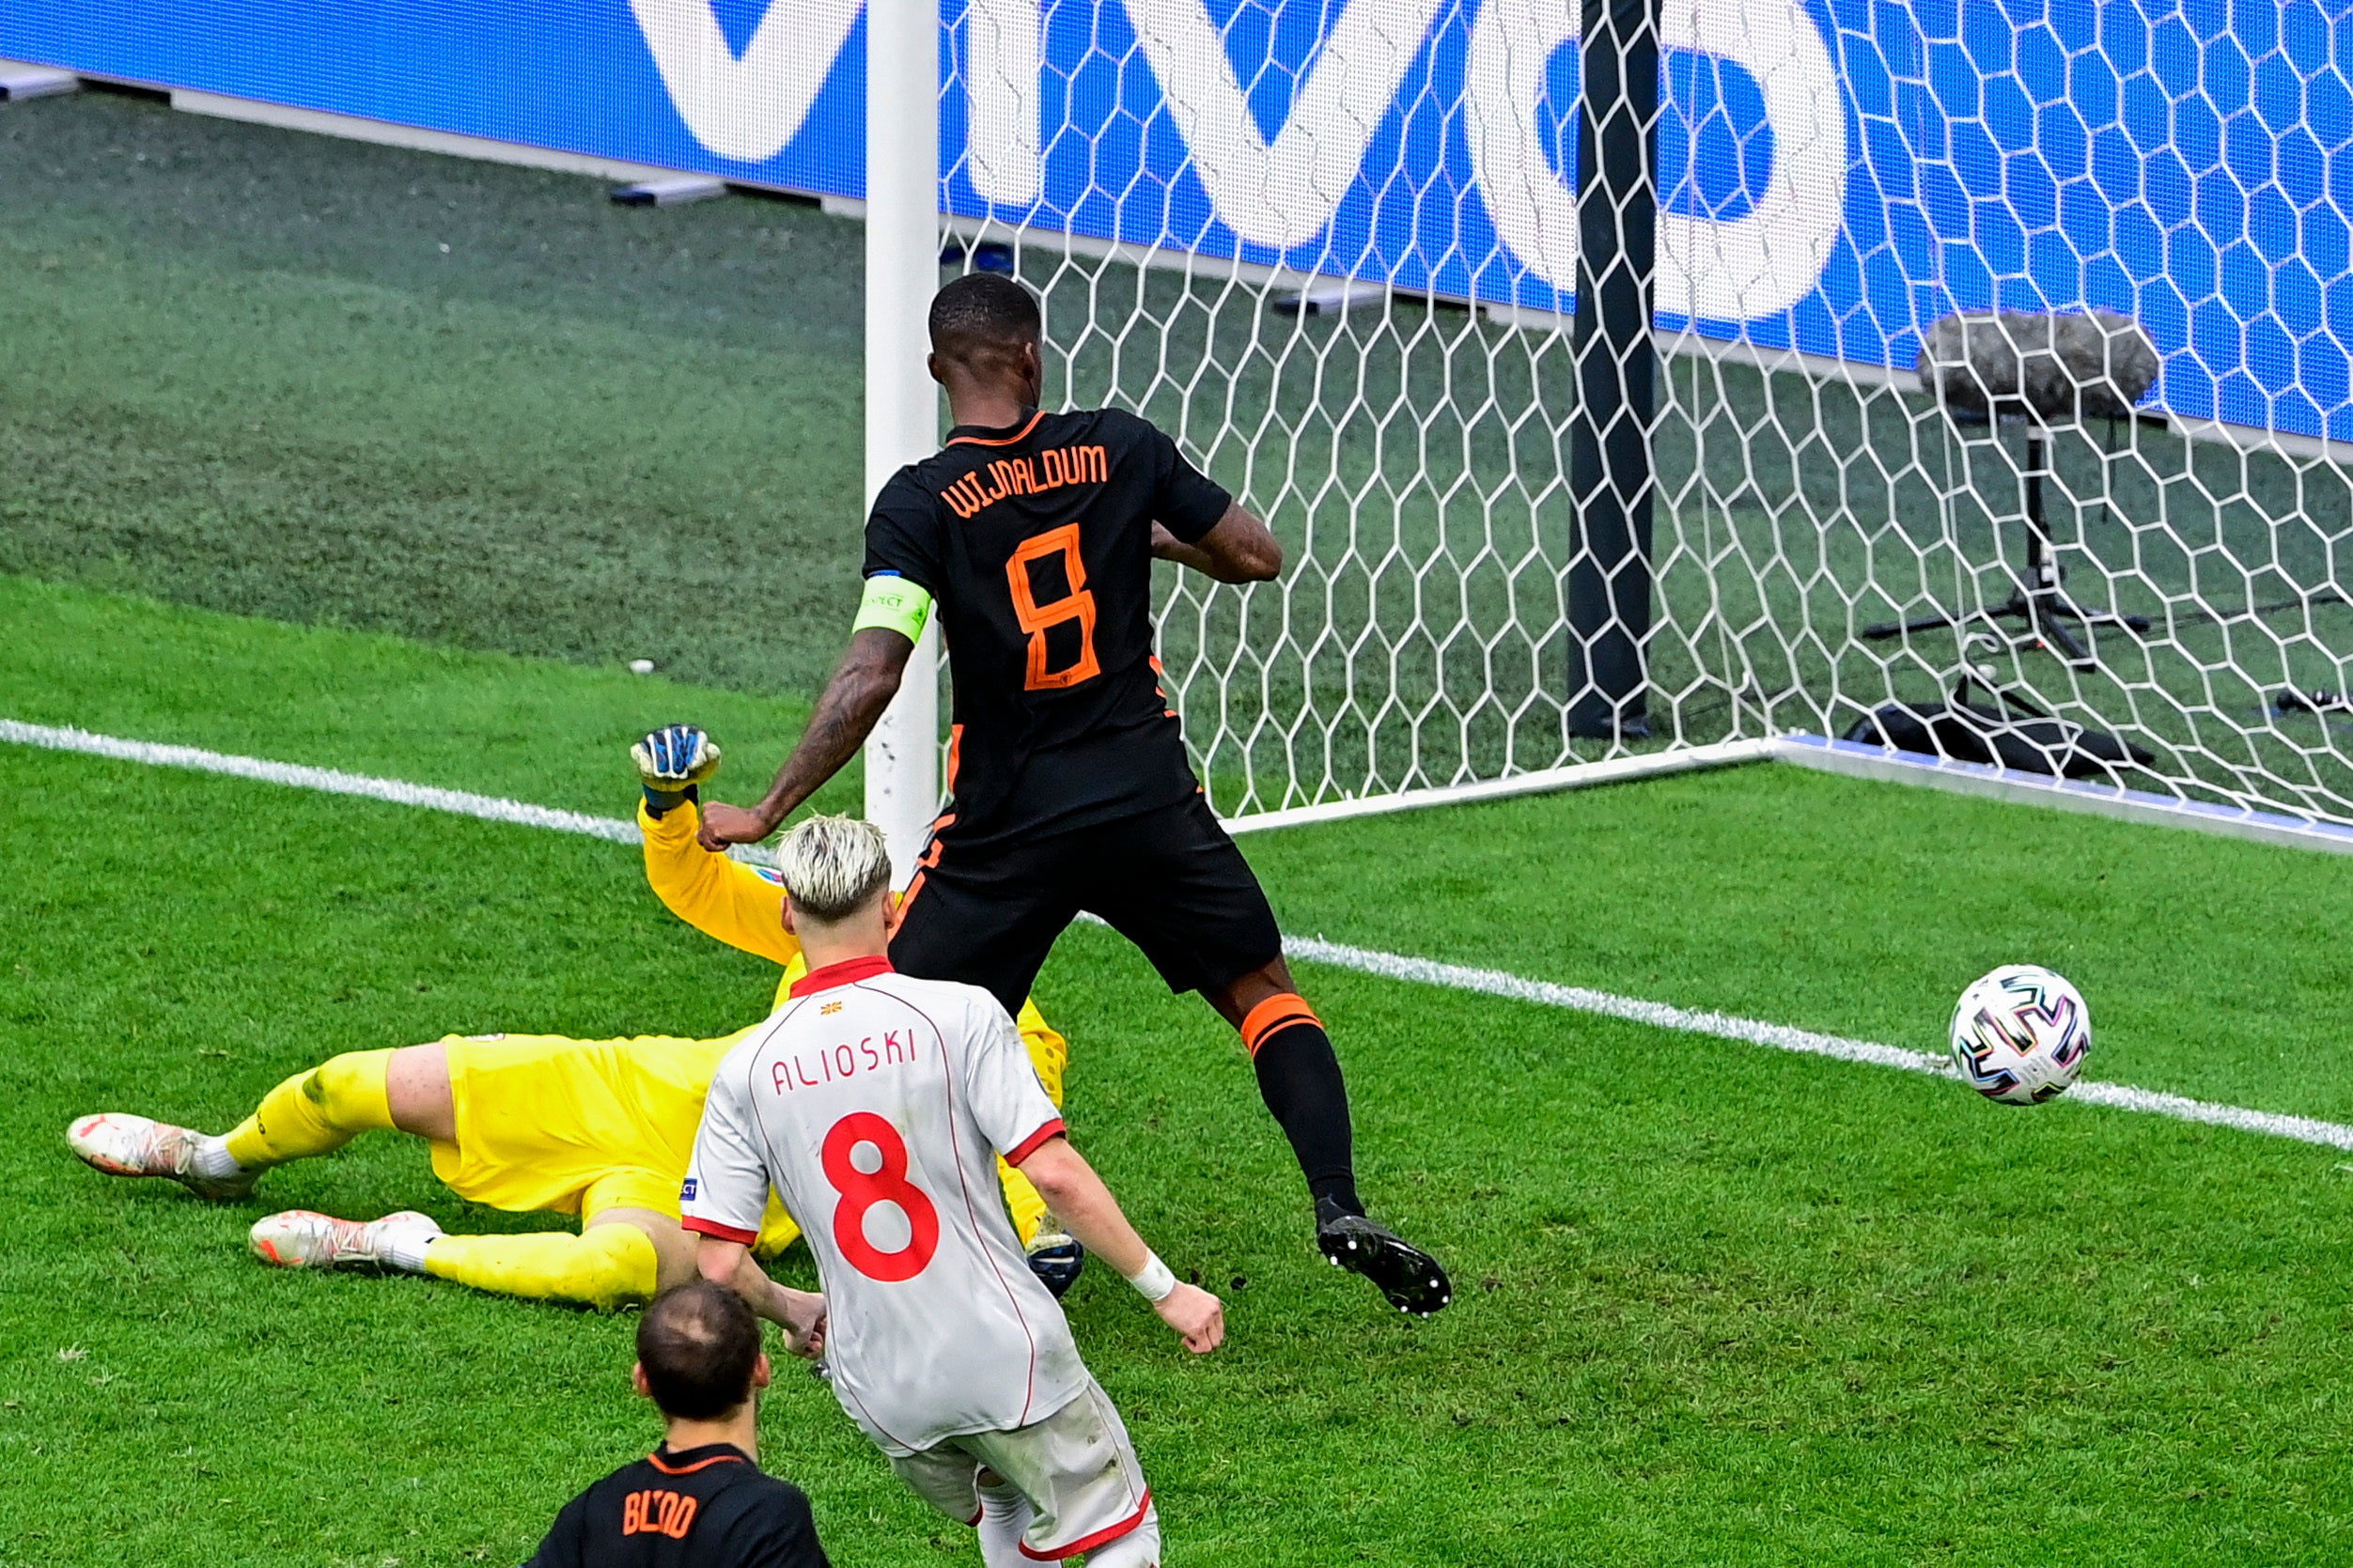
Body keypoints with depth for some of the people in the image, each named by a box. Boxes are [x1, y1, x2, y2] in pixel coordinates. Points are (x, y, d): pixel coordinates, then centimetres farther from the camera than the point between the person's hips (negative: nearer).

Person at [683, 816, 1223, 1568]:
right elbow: (1055, 1174, -16)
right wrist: (1165, 1289, -7)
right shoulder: (959, 1013, -10)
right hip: (1005, 1354, -4)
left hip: (878, 1388, 4)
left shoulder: (745, 1069, -1)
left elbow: (719, 1264, -4)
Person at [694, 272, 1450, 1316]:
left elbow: (870, 674, -19)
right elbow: (1259, 558, 8)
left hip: (1007, 824, -2)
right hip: (1149, 800, 2)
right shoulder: (1120, 450, -1)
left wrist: (769, 812, -13)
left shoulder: (919, 504, -9)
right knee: (1263, 990, 17)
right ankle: (1339, 1206, 1)